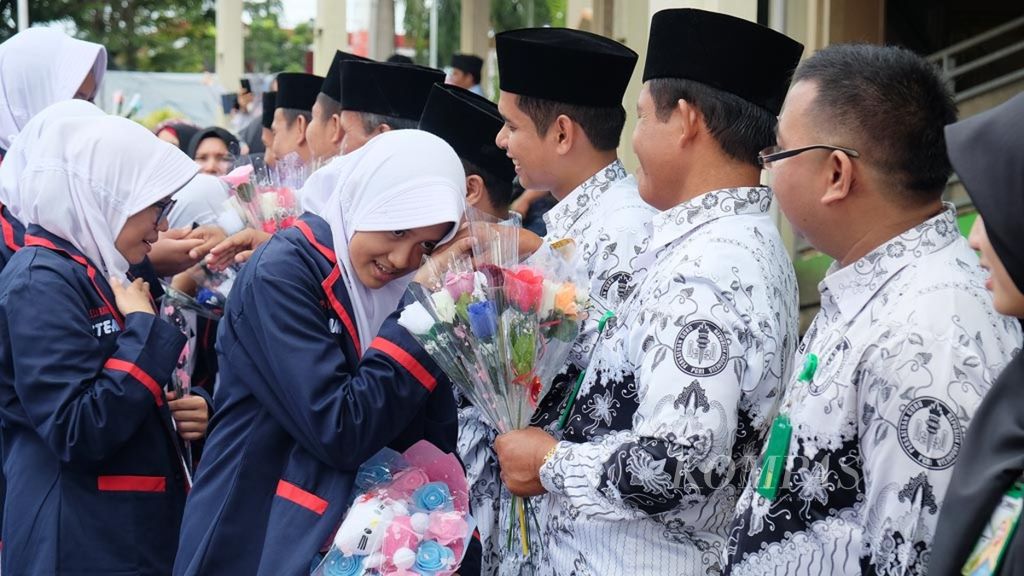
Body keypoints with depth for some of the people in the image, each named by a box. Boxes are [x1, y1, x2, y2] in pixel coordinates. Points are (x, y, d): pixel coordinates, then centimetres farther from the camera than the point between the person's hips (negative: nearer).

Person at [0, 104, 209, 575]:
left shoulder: (96, 272, 14)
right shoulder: (41, 284, -15)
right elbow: (77, 433, -23)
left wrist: (182, 413, 5)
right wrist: (144, 328, -17)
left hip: (130, 536, 10)